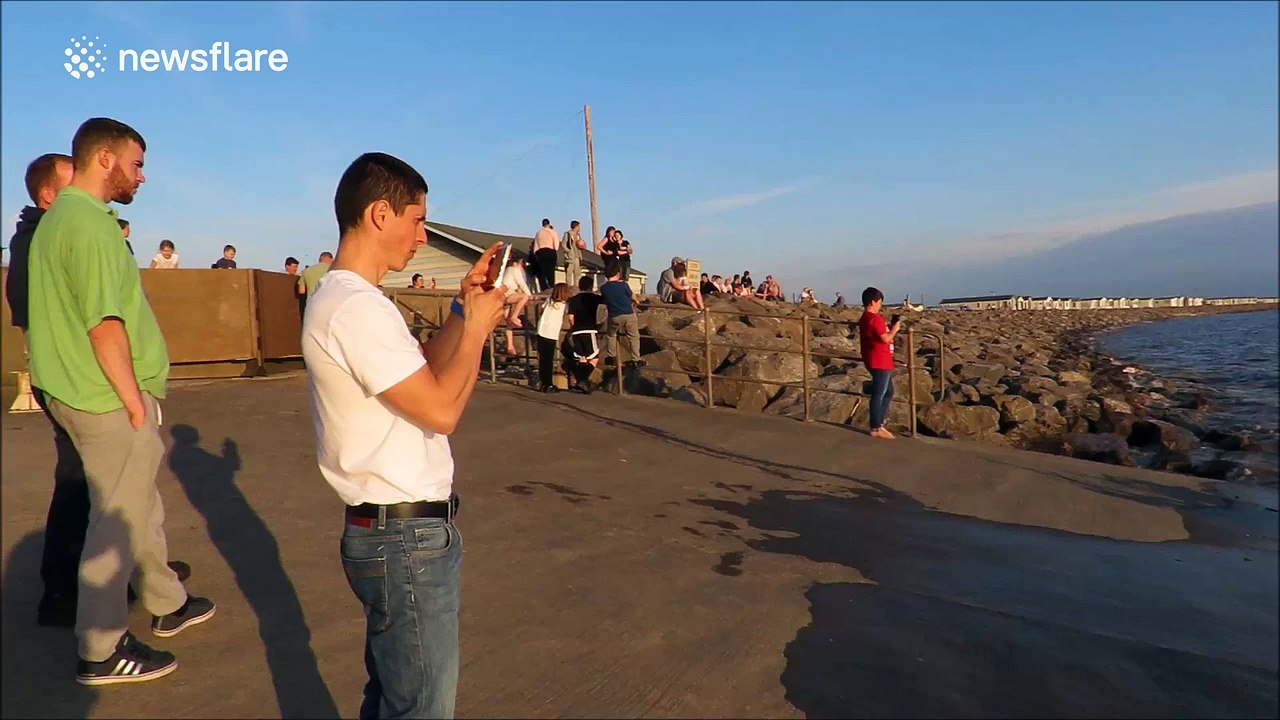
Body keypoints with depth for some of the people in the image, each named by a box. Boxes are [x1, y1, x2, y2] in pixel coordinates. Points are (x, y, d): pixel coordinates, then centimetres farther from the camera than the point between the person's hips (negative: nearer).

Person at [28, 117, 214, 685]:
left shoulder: (56, 217, 14)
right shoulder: (90, 221, -18)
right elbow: (104, 323, -24)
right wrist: (133, 399, -17)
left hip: (82, 392, 10)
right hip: (112, 400, -10)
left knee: (140, 507, 20)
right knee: (118, 522, 1)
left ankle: (167, 605, 35)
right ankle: (102, 652, 14)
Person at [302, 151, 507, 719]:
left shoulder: (339, 295, 12)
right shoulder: (357, 306, -21)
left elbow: (422, 374, 17)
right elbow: (442, 410, -22)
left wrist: (464, 307, 9)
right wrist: (477, 326, -10)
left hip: (391, 531, 10)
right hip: (408, 537, -10)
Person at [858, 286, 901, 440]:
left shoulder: (865, 318, 15)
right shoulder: (875, 318, -17)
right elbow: (885, 339, -19)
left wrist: (890, 330, 13)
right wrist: (894, 329, -3)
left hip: (881, 362, 11)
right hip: (880, 362, -11)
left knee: (888, 392, 18)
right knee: (879, 394, -5)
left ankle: (879, 423, 22)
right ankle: (876, 428, 1)